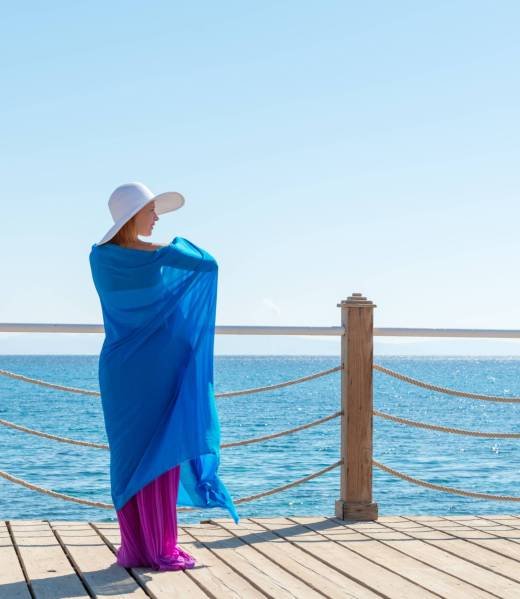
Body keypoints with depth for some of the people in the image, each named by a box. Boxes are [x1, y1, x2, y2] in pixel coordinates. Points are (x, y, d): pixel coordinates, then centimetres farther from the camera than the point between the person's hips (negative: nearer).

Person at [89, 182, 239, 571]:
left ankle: (134, 547, 8)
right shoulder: (160, 254, -12)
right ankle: (162, 549, 0)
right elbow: (209, 263, 3)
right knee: (161, 454, 0)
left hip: (119, 369, 5)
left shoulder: (99, 256, 1)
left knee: (128, 457, 8)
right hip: (157, 368, -5)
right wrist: (182, 245, 20)